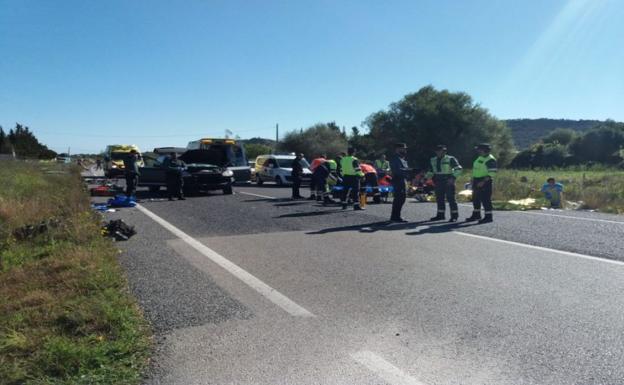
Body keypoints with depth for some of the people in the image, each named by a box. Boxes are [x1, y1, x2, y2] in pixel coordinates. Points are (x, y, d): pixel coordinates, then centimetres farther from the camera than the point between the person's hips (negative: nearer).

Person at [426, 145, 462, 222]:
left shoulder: (450, 159, -6)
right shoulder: (433, 160, 11)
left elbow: (458, 169, -9)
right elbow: (430, 171, 21)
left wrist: (453, 178, -20)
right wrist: (426, 178, 8)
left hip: (448, 181, -6)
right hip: (438, 182, 6)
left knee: (451, 198, -5)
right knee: (439, 199, 9)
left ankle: (454, 215, 1)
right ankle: (440, 215, 19)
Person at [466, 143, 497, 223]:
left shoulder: (490, 160, -14)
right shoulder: (479, 158, 15)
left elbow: (492, 173, -19)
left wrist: (483, 181, -24)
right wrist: (473, 180, 17)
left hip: (485, 182, -9)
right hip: (477, 181, 9)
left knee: (485, 199, -7)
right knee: (476, 199, 14)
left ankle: (488, 217, -1)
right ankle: (476, 215, 24)